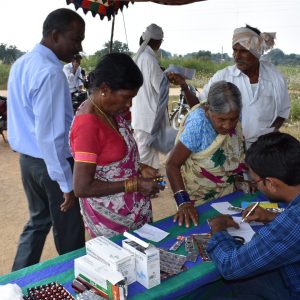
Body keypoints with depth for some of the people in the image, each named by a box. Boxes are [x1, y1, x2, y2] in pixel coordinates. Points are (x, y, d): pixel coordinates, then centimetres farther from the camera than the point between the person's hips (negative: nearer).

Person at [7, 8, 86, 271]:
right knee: (69, 233, 9)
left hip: (27, 158, 9)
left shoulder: (21, 64, 6)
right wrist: (66, 183, -20)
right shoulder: (51, 72, -23)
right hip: (51, 162, -9)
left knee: (38, 220, 24)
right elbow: (50, 135, -26)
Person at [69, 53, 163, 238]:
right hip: (111, 217, -8)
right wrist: (135, 184, -21)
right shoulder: (88, 124, -25)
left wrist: (139, 169, -1)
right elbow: (82, 188, -24)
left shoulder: (112, 111, 0)